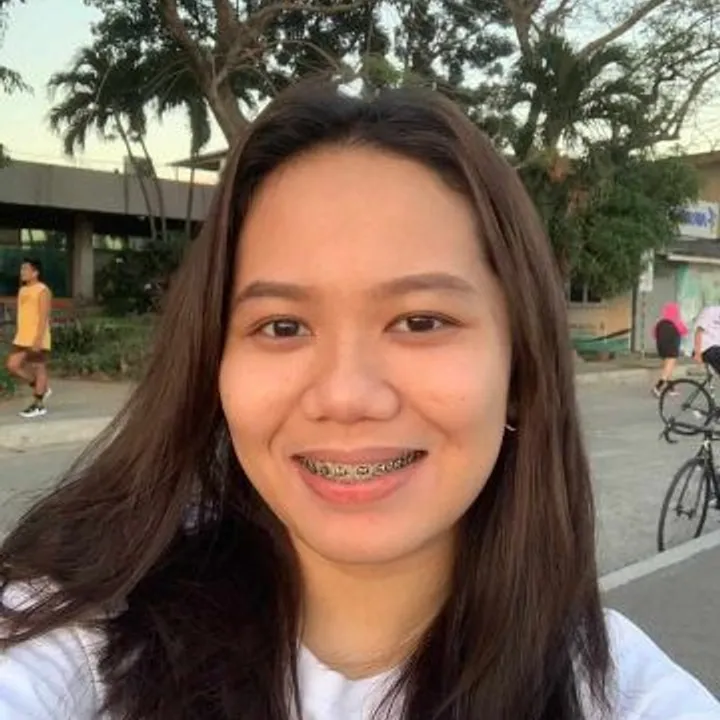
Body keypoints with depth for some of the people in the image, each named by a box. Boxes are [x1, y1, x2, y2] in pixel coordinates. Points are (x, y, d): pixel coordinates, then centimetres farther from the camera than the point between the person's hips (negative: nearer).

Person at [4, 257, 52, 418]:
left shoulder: (43, 291, -12)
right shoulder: (23, 290, 15)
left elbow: (44, 317, -18)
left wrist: (38, 339, -24)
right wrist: (21, 338, 20)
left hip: (37, 339, -9)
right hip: (22, 338, 9)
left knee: (39, 369, -1)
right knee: (12, 365, 4)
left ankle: (38, 405, 6)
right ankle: (42, 389, 18)